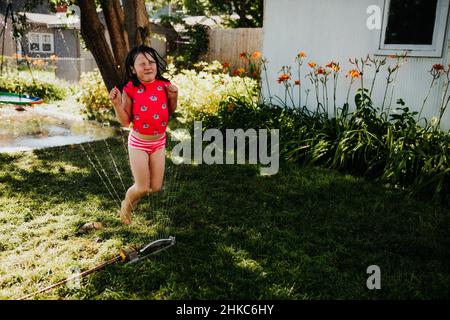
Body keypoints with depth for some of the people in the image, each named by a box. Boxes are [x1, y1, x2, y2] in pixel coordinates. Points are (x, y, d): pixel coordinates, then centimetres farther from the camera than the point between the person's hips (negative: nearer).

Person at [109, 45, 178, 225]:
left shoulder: (163, 86, -4)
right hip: (139, 143, -4)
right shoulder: (130, 89, -13)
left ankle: (134, 198, 41)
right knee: (142, 188, 0)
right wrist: (116, 104, -23)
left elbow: (170, 113, 8)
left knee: (156, 187, 9)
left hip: (159, 142, 4)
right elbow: (125, 121, -8)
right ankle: (126, 207, 34)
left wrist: (173, 98, -9)